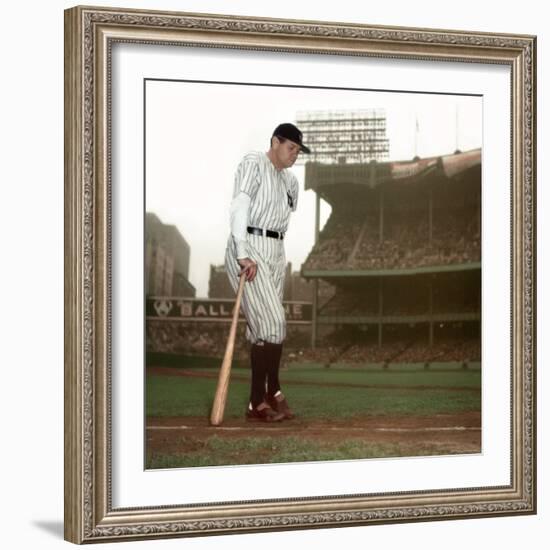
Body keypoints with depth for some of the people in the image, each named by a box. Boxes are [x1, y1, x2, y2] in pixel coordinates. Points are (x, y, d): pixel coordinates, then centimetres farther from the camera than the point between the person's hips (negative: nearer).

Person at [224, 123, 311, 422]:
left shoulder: (290, 180, 19)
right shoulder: (253, 163, -4)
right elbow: (238, 207, -15)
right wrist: (244, 255, -24)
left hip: (275, 252, 8)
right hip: (249, 248, -8)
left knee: (264, 328, 6)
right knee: (272, 321, -14)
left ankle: (258, 402, 8)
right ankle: (272, 392, -4)